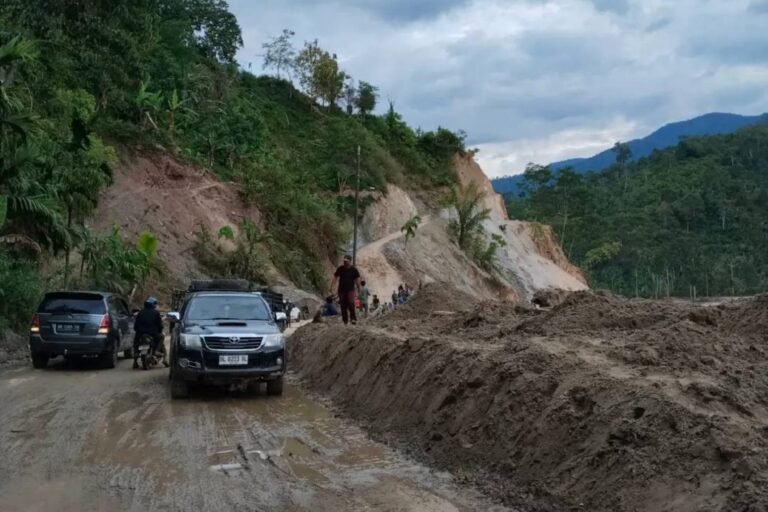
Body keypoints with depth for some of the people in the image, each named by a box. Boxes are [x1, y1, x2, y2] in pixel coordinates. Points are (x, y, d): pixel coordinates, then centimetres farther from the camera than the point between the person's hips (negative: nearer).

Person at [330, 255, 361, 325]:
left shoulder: (353, 269, 0)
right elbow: (335, 278, 3)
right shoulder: (340, 269, 3)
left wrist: (358, 290, 4)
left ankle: (353, 319, -16)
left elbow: (357, 280, 5)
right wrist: (332, 287, -5)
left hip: (350, 289, -2)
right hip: (341, 290, 2)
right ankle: (345, 320, 12)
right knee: (343, 306, 4)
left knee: (351, 303, -19)